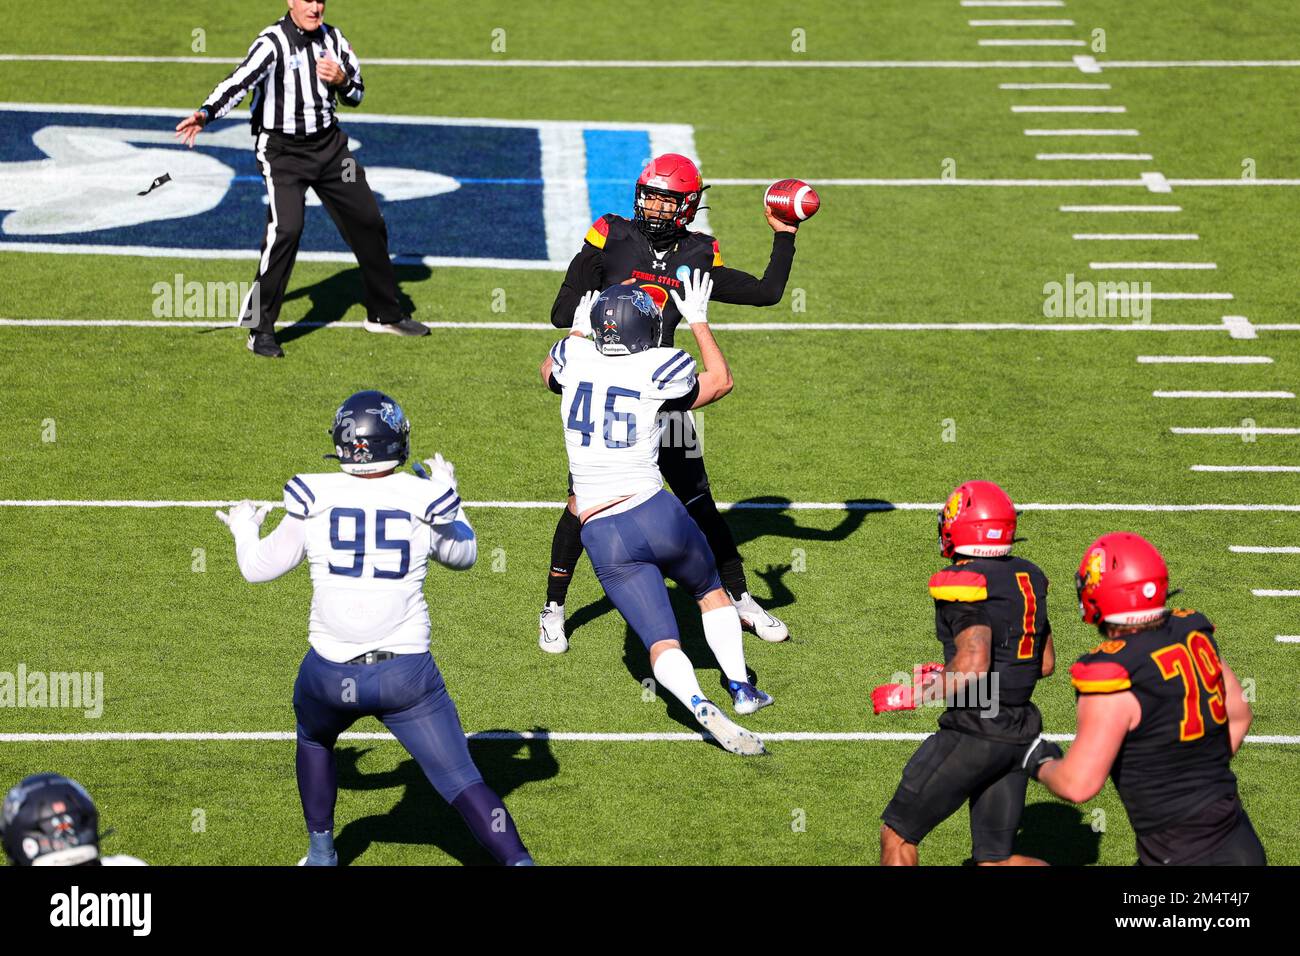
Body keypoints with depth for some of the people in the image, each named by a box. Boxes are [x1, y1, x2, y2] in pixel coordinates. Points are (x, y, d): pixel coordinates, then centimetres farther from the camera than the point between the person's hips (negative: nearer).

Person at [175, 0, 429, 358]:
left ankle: (384, 314, 33)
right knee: (286, 228, -23)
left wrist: (342, 80, -11)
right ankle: (260, 329, -15)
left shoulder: (332, 38, 2)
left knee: (368, 221, 13)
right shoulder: (273, 43, -17)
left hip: (329, 144, 7)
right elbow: (239, 81, -33)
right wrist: (206, 113, -50)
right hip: (282, 151, -7)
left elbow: (356, 94, 12)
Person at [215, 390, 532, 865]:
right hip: (406, 674, -1)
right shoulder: (425, 502, -3)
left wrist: (244, 530, 30)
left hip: (330, 674, 1)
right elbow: (463, 555, 18)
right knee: (462, 781, 2)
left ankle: (321, 852, 37)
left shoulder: (314, 501, -4)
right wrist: (449, 495, 33)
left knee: (314, 740, 33)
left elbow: (258, 568, 9)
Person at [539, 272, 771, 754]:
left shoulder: (575, 361, 1)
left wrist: (576, 329, 43)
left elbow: (548, 371, 28)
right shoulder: (656, 373, -7)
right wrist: (699, 320, 22)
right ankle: (741, 688, 25)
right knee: (711, 591, 28)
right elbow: (720, 382, 13)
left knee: (661, 642, -3)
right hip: (655, 512, -1)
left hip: (602, 536, 1)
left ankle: (701, 707, -29)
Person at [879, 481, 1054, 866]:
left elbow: (972, 667, -26)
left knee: (896, 835, 7)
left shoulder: (968, 584, -16)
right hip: (1021, 731, 8)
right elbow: (1045, 663, 17)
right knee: (994, 860, 12)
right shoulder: (1027, 578, 9)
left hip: (974, 732, -8)